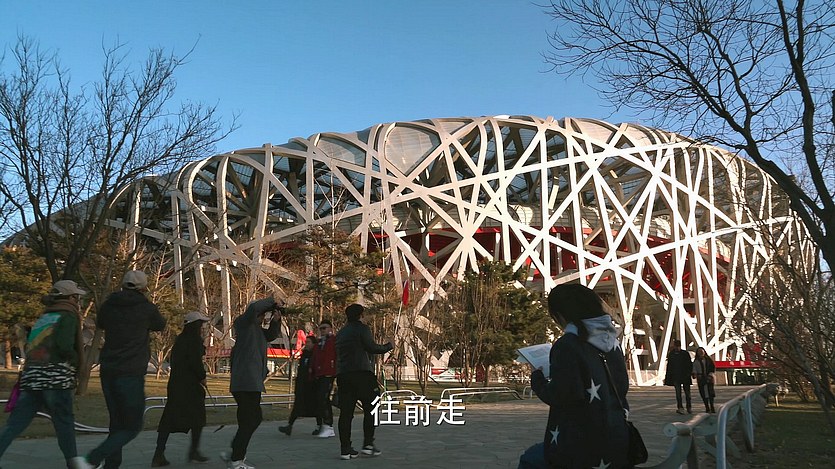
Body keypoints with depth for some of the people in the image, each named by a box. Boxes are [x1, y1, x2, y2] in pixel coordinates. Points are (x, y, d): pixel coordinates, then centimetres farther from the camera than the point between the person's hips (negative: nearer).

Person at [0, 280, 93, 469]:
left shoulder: (44, 317, 21)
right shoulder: (68, 316, -1)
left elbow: (33, 344, 20)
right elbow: (65, 346, -15)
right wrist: (78, 363, 2)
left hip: (31, 375, 7)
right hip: (55, 376, -7)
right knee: (64, 421, 4)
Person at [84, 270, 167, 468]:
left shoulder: (109, 304, 7)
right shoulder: (146, 308, -5)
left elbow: (100, 323, 28)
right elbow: (160, 325, 16)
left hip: (107, 372, 6)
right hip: (131, 373, -6)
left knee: (117, 423, 16)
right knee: (132, 426, 0)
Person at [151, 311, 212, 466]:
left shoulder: (180, 339, 15)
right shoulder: (194, 340, -9)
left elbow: (174, 361, 16)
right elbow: (196, 362, -18)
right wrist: (202, 376, -3)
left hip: (175, 382, 7)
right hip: (190, 384, -7)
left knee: (169, 418, 6)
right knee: (197, 417, 7)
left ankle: (159, 455, 3)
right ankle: (194, 451, 12)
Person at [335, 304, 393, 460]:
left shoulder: (340, 333, 21)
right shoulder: (362, 328, -1)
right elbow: (372, 347, -7)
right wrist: (388, 346, 8)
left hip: (342, 375, 6)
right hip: (361, 373, -6)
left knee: (345, 412, 3)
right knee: (370, 408, 4)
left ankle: (346, 449, 1)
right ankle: (368, 444, 0)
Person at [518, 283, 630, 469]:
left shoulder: (567, 344, -17)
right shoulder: (610, 341, 5)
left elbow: (559, 396, -22)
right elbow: (623, 387, 14)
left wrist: (537, 379, -3)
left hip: (586, 445, -7)